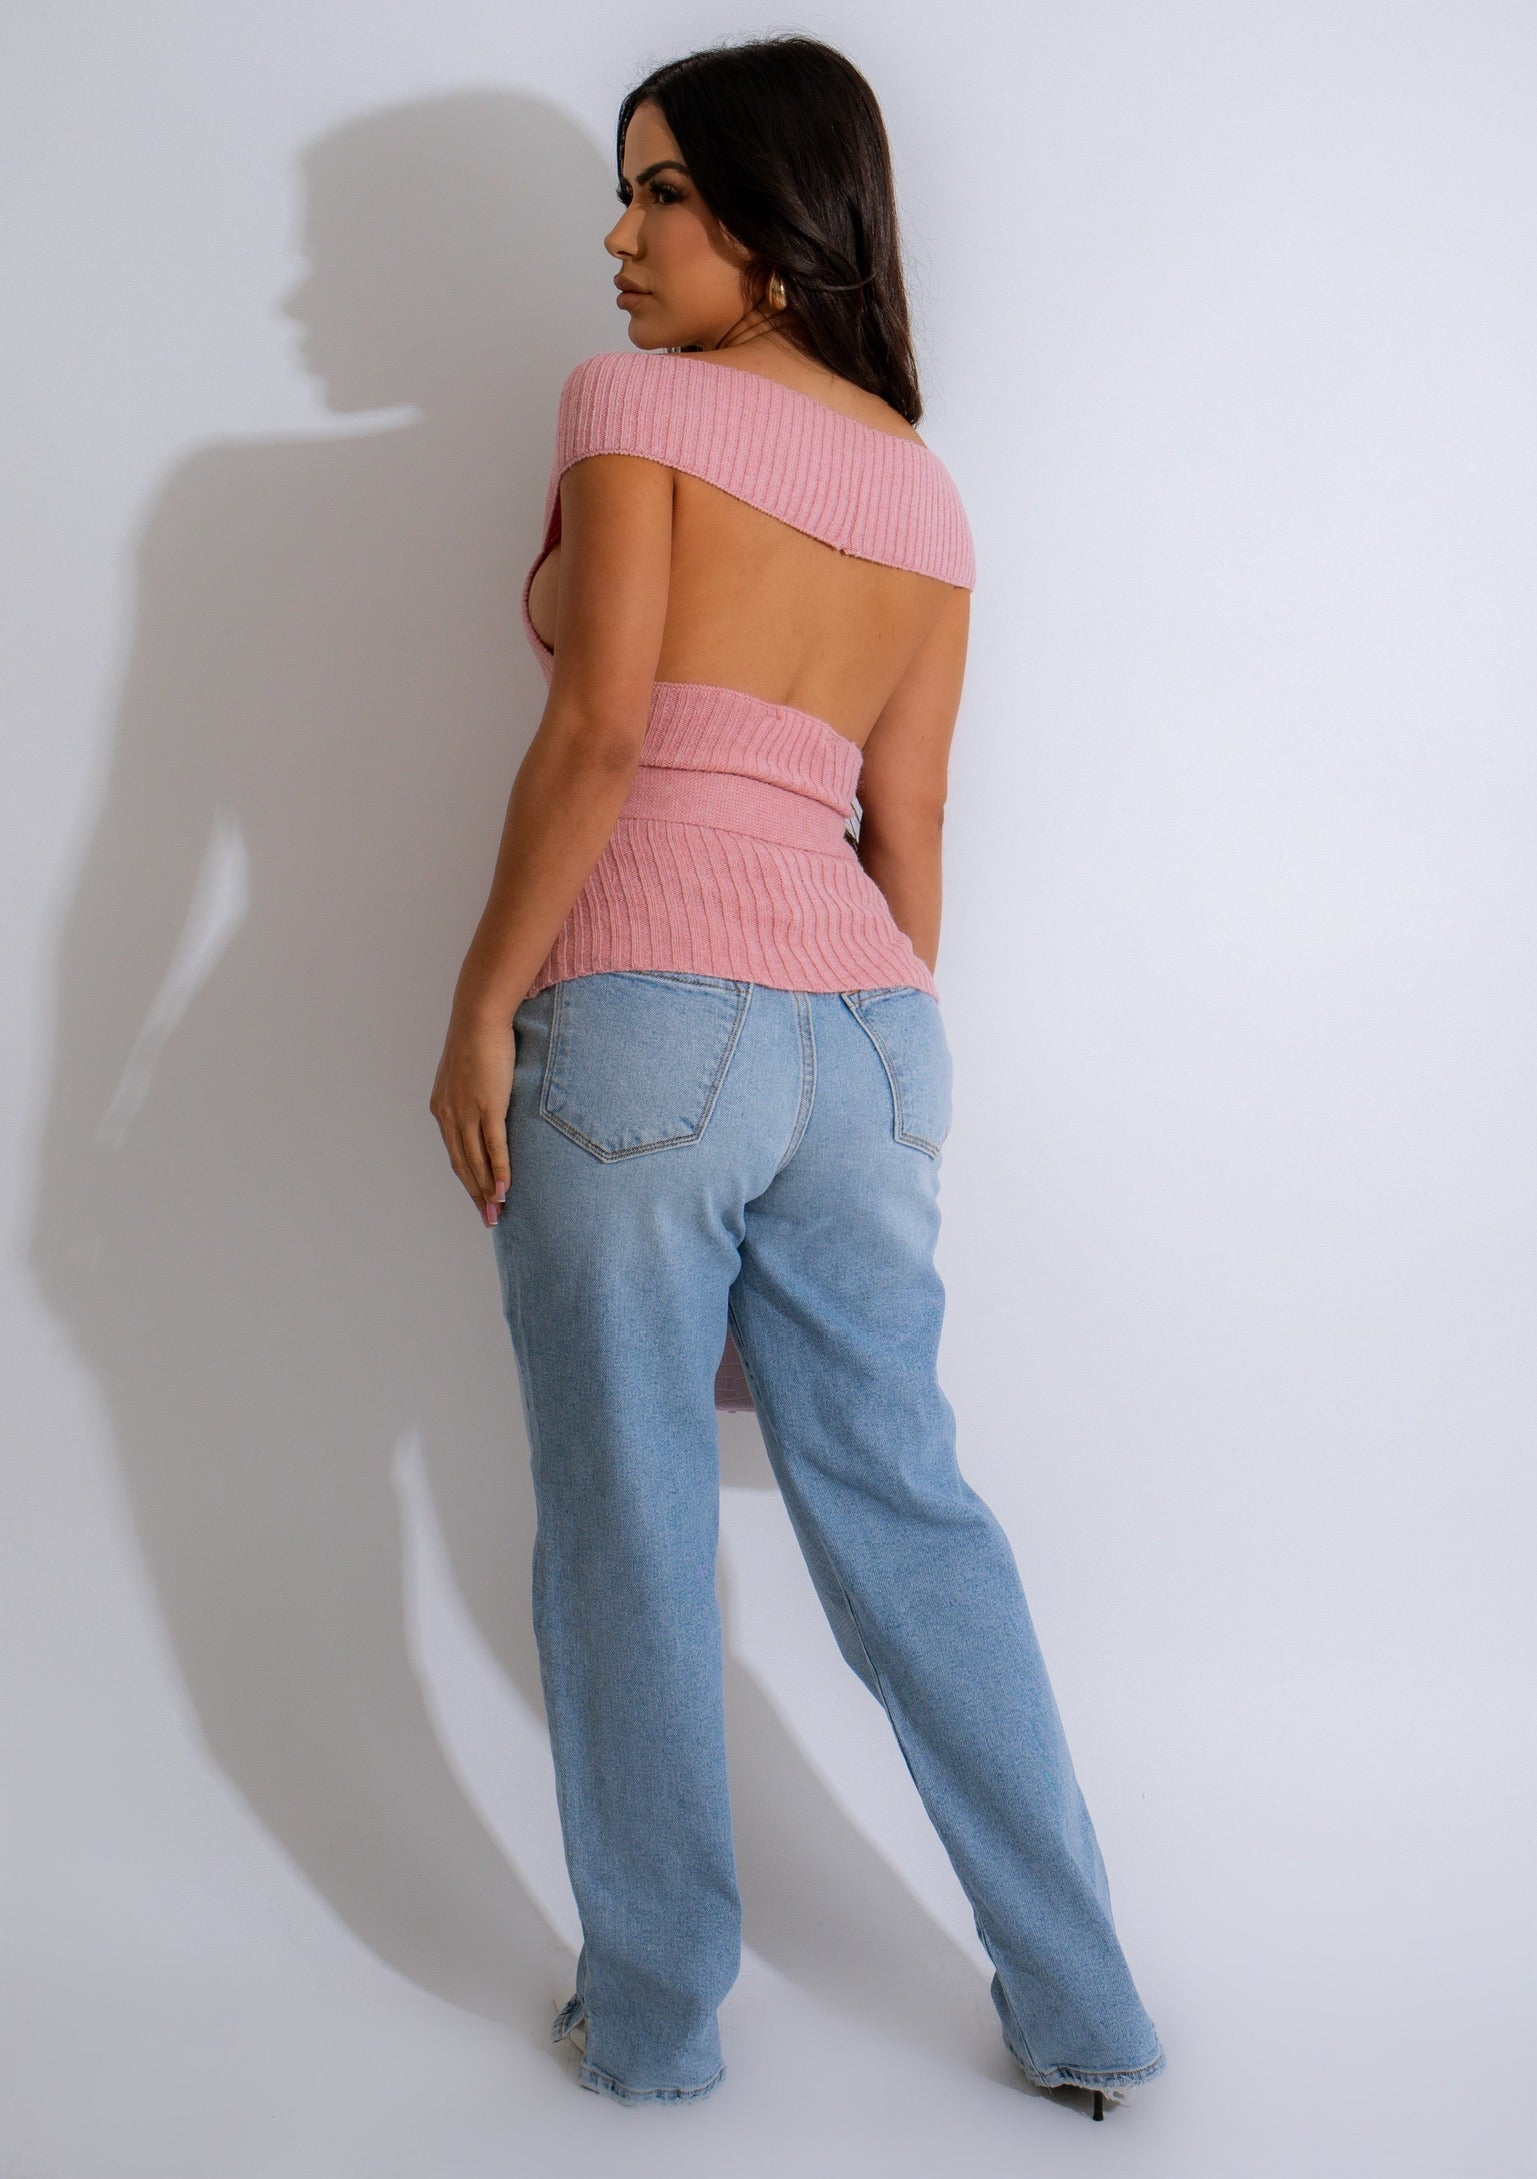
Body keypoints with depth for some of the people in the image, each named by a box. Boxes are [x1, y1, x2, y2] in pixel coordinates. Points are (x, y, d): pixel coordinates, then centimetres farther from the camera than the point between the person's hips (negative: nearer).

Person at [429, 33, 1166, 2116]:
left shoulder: (634, 400, -1)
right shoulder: (928, 487, 16)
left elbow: (600, 726, -13)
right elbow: (905, 822, 14)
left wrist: (485, 1005, -7)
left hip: (647, 1011, -6)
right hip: (864, 1014, 6)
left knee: (630, 1537, 7)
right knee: (908, 1509, 14)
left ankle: (655, 2020, 23)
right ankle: (1083, 2012, 23)